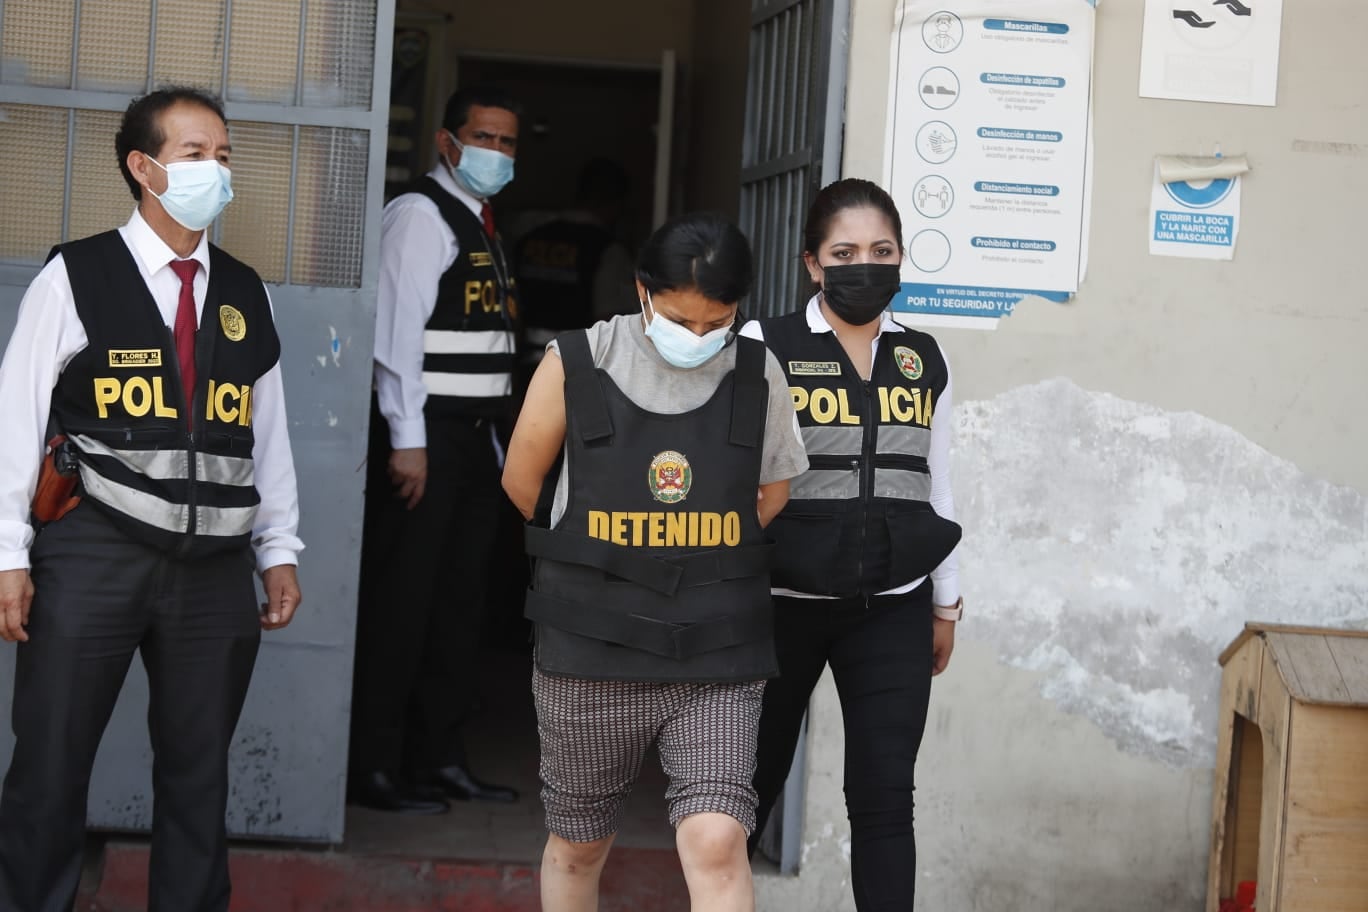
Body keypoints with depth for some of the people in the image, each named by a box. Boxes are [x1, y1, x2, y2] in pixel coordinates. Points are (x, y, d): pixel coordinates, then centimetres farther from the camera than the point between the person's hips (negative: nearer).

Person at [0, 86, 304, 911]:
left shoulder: (246, 295, 12)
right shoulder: (76, 278, -3)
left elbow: (268, 431, 14)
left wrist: (280, 550, 11)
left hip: (215, 568, 4)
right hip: (93, 558, -4)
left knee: (199, 773, 10)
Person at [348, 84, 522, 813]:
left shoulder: (481, 228, 20)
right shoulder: (419, 216, -8)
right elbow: (398, 329, -16)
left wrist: (494, 438, 14)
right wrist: (408, 440, -21)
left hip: (476, 437, 9)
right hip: (428, 434, -9)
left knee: (458, 597, 12)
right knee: (399, 599, -6)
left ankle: (440, 757, 19)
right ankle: (375, 766, -1)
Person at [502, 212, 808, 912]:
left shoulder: (759, 378, -1)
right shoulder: (575, 365, -7)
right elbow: (523, 481, 5)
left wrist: (687, 561, 8)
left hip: (716, 662, 0)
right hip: (591, 656, 0)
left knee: (716, 842, -13)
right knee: (578, 844, 14)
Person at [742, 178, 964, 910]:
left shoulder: (924, 360, 7)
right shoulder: (764, 347, -7)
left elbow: (936, 489, 14)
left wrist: (946, 603, 16)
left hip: (891, 609, 3)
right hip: (783, 601, -2)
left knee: (884, 796, -1)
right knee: (753, 780, 12)